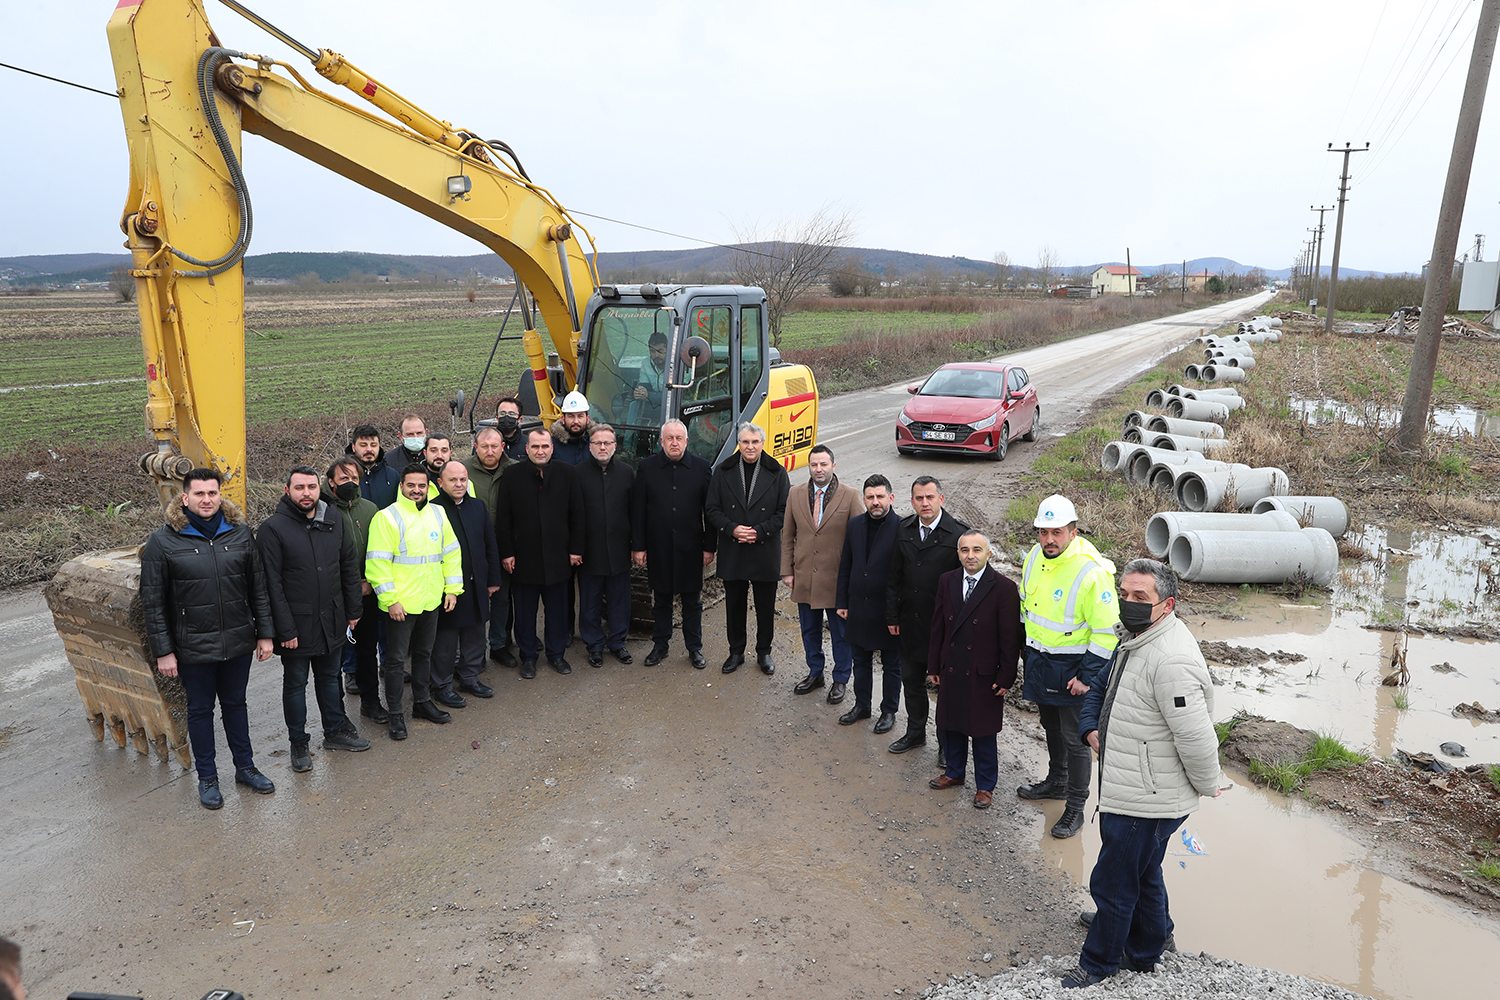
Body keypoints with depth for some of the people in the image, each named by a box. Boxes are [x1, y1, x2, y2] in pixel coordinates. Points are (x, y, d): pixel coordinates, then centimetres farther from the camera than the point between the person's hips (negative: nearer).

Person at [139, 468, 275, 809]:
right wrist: (163, 651, -7)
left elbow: (258, 587, 5)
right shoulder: (162, 541, -8)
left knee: (235, 703, 17)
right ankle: (207, 777, 27)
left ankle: (245, 767, 32)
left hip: (239, 641, 3)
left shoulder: (241, 533, 0)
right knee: (200, 709, 12)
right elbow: (152, 602, -5)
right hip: (194, 648, -2)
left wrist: (265, 634, 4)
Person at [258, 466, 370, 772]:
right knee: (295, 683, 11)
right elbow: (272, 584, -14)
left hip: (332, 620, 4)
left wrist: (354, 610, 6)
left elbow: (350, 568, 9)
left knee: (329, 677, 19)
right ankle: (298, 743, 26)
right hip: (296, 624, -4)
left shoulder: (335, 519, 2)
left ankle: (335, 731, 35)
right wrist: (285, 629, -16)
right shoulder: (273, 528, -13)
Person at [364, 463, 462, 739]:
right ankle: (394, 714, 17)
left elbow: (451, 552, 13)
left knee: (424, 654, 19)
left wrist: (452, 588, 7)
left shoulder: (438, 514, 7)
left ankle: (423, 702, 34)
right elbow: (377, 563, -16)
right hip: (400, 604, -6)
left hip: (431, 601, 6)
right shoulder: (387, 517, -12)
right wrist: (390, 600, -18)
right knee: (396, 659, 5)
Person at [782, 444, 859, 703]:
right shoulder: (795, 496, 3)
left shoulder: (850, 496, -8)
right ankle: (815, 674, 36)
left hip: (837, 580, -3)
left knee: (841, 634, 9)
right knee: (809, 631, 18)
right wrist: (787, 570, 4)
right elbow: (787, 536, 9)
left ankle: (840, 680, 27)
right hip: (804, 579, 4)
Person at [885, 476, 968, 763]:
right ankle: (915, 733, 37)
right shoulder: (904, 530, 3)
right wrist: (892, 616, 7)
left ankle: (947, 744, 25)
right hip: (911, 623, 5)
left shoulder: (959, 533, -13)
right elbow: (894, 576, 8)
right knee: (912, 681, 18)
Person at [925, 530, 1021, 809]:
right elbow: (938, 627, 8)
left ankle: (985, 786, 27)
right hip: (951, 671, 4)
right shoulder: (947, 582, 2)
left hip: (984, 675, -4)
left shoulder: (1004, 588, -12)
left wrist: (1006, 677, -9)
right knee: (951, 726, 18)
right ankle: (954, 773, 40)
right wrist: (934, 666, 8)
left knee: (983, 732, 9)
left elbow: (1010, 638, -9)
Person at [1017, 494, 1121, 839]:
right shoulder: (1035, 557, -2)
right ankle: (1056, 781, 44)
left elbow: (1107, 631, -20)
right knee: (1051, 726, 24)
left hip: (1071, 666, -7)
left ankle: (1075, 807, 17)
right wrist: (1026, 649, 18)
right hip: (1038, 659, 7)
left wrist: (1087, 676, -19)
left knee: (1074, 737, 2)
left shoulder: (1091, 572, -24)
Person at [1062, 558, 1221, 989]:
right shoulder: (1135, 641, 5)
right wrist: (1092, 729, 6)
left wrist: (1207, 786, -12)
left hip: (1144, 803, -10)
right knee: (1142, 875, 27)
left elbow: (1197, 738, -29)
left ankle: (1099, 963, 27)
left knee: (1112, 882, 6)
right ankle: (1147, 951, 48)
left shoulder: (1171, 661, -29)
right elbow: (1100, 688, 21)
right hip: (1128, 791, 10)